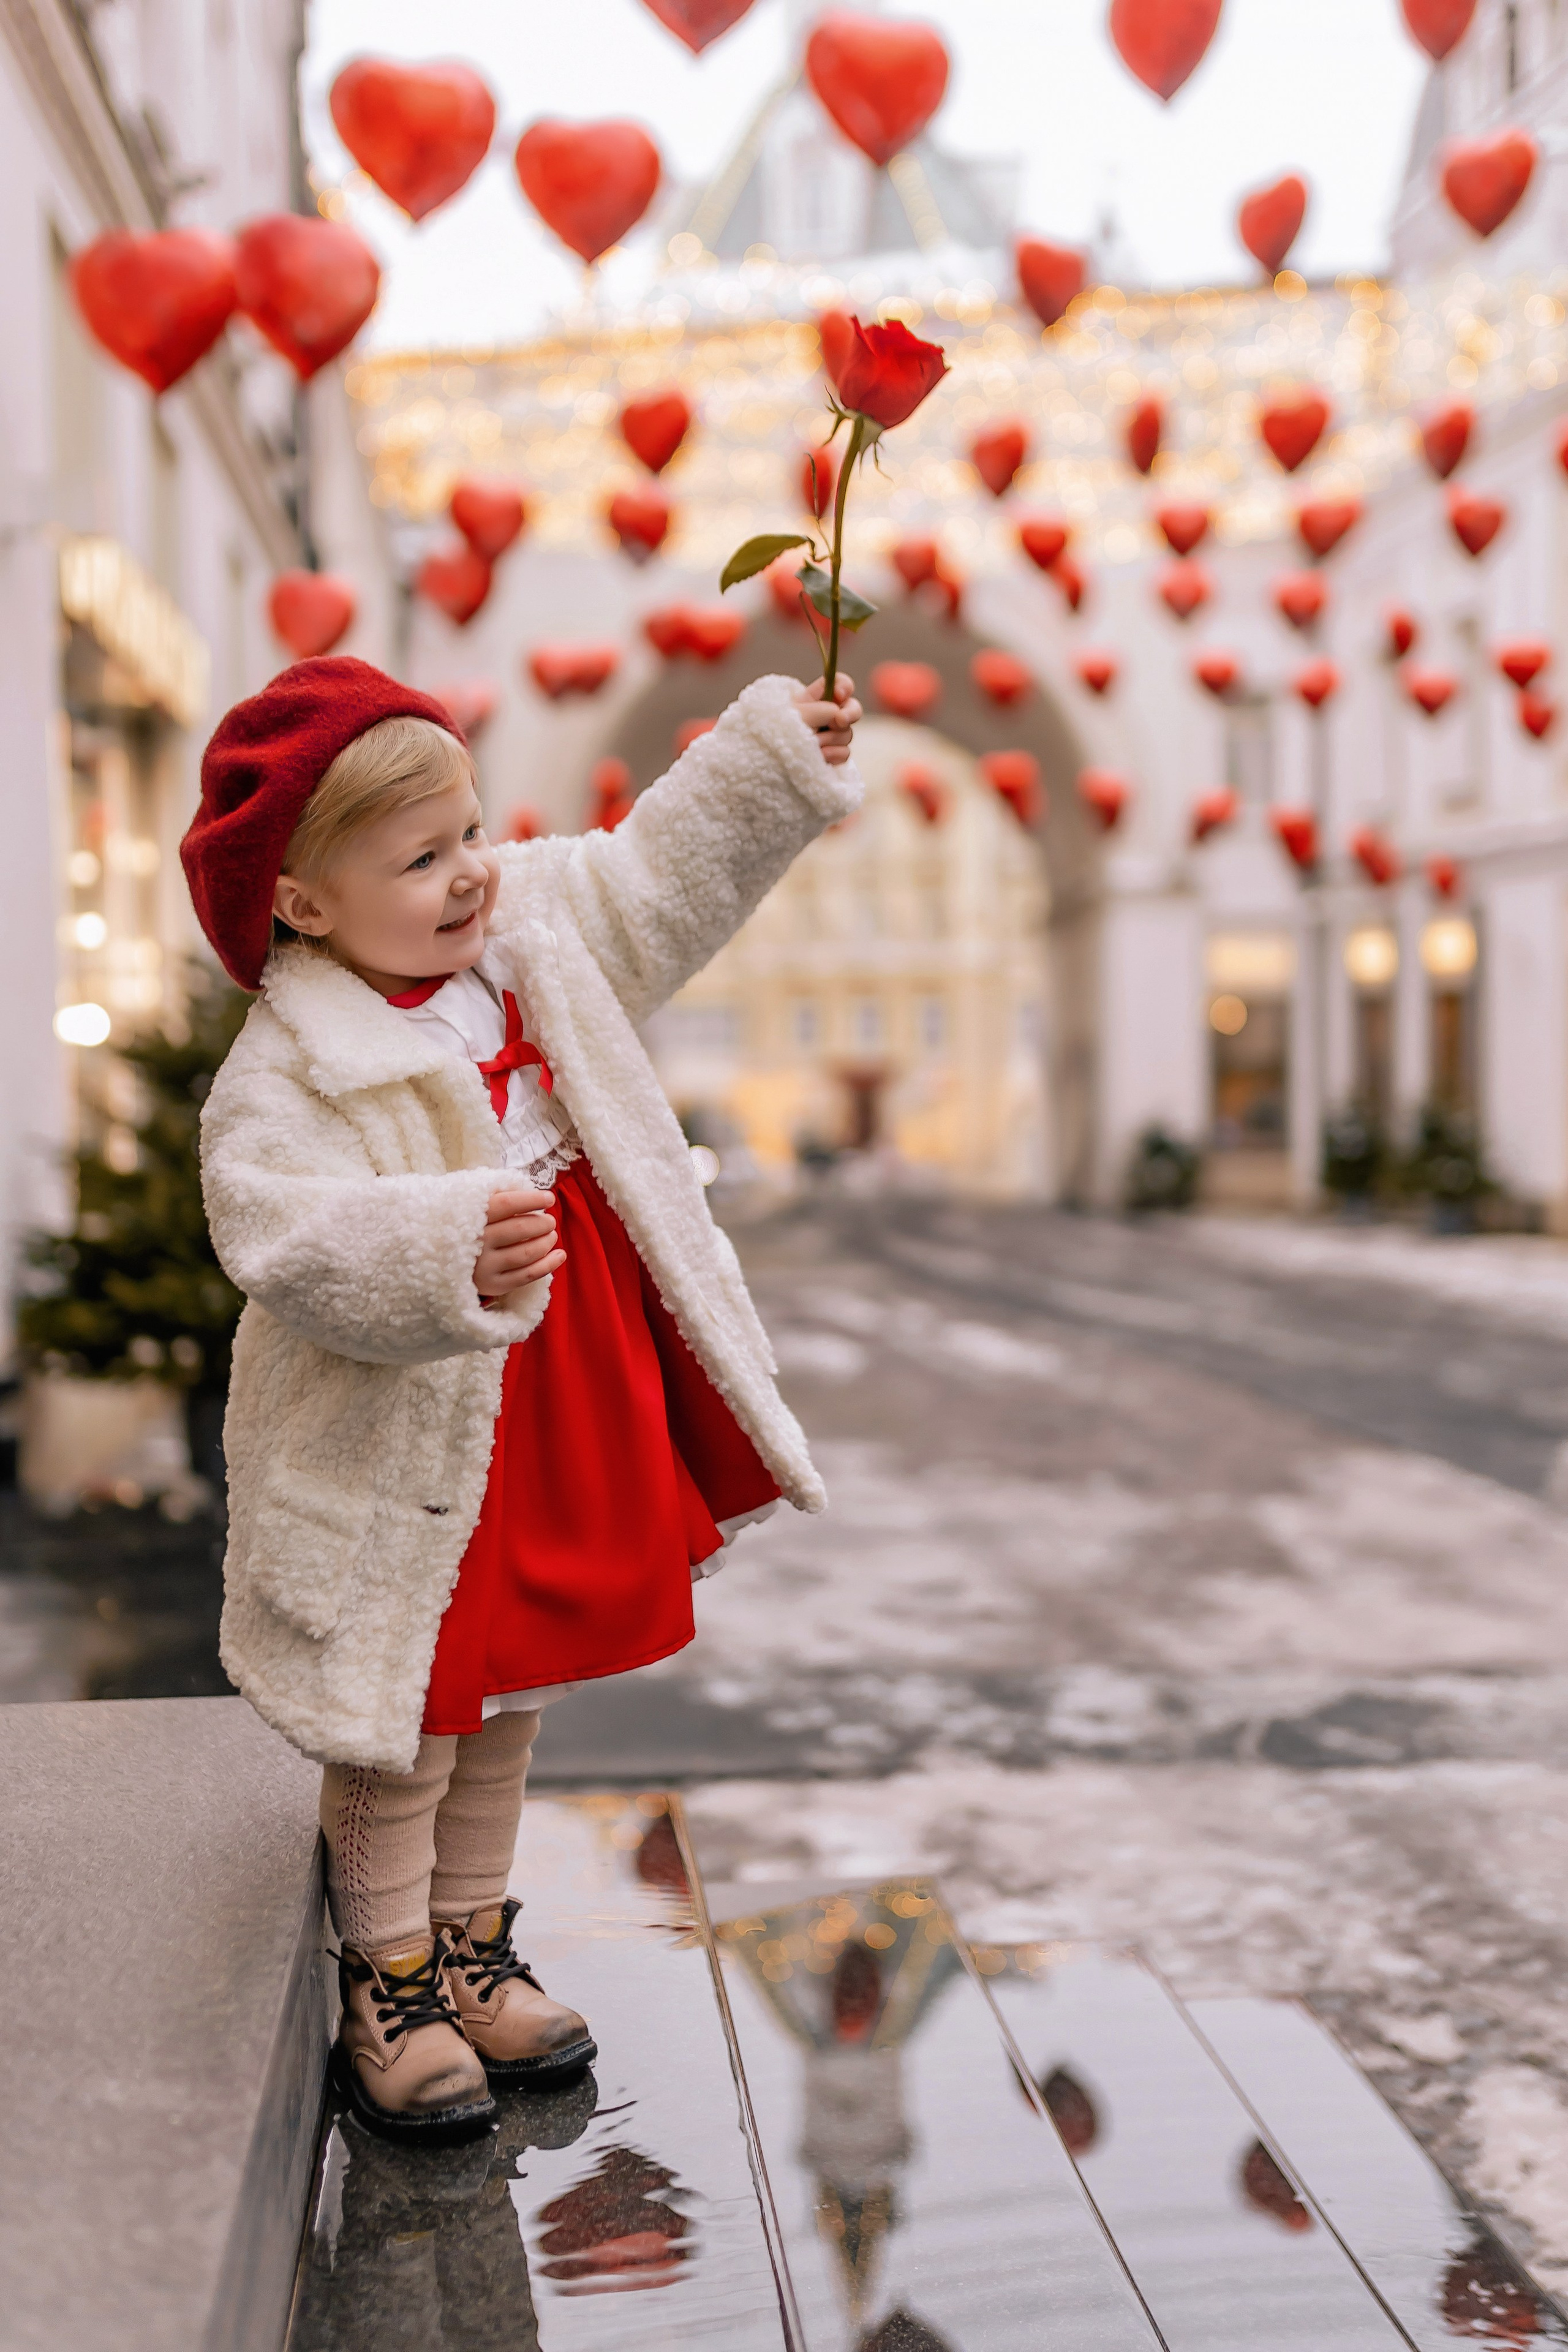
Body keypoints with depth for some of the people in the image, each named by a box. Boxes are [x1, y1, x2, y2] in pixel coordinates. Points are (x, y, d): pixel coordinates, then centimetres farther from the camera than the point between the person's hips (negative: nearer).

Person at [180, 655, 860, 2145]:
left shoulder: (534, 931, 0)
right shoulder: (288, 1075, -23)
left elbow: (662, 874, 15)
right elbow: (295, 1243, -34)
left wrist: (778, 757, 12)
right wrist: (445, 1252, -50)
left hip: (561, 1426, 7)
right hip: (407, 1459, -7)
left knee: (505, 1705, 22)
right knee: (401, 1739, 7)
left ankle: (472, 1949, 40)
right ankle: (388, 1992, 28)